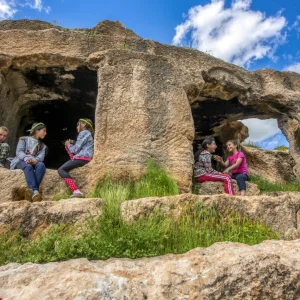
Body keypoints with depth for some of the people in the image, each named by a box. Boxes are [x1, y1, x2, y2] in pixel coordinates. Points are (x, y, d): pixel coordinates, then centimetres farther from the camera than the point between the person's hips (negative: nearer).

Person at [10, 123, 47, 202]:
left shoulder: (43, 146, 21)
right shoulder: (24, 139, 12)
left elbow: (41, 156, 2)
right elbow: (19, 152, -4)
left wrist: (36, 160, -24)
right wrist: (26, 158, -27)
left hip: (34, 162, 3)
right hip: (21, 161, -3)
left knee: (41, 165, -33)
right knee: (28, 166, -38)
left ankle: (31, 190, -49)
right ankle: (35, 191, -54)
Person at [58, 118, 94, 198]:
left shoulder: (83, 133, -3)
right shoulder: (88, 133, 26)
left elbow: (75, 150, -8)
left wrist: (68, 145, 11)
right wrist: (71, 143, 14)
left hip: (82, 158, -10)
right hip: (84, 158, 10)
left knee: (61, 170, -12)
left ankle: (76, 191, -31)